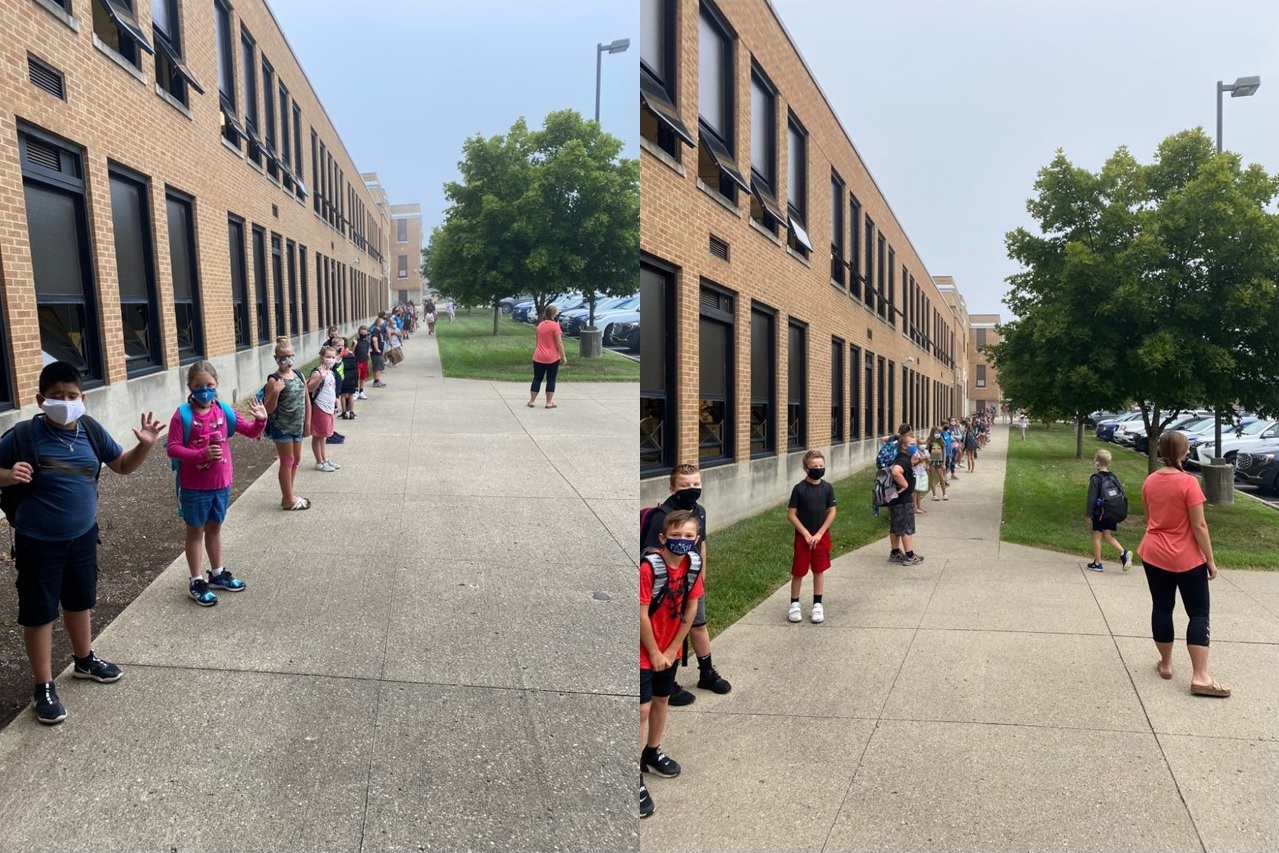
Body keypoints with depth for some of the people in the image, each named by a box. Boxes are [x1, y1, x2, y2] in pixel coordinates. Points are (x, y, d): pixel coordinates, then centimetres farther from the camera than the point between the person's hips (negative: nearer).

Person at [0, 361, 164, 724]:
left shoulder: (91, 430, -6)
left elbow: (123, 465, 6)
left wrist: (145, 445, -12)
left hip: (82, 536, 5)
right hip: (38, 543, -5)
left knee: (80, 601, 23)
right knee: (39, 612, 7)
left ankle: (84, 660, 45)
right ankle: (44, 687, 21)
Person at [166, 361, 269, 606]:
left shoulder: (223, 411, -2)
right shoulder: (183, 415, -15)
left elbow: (250, 432, 5)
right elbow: (172, 448, -17)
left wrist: (260, 420, -16)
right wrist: (202, 454, -28)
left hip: (221, 483, 5)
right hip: (194, 487, -4)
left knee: (215, 528, 20)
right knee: (196, 531, 10)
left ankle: (217, 573, 36)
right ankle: (196, 582, 21)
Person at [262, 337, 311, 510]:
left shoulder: (299, 375, 3)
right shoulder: (274, 380, -15)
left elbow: (306, 401, 10)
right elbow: (268, 409, -17)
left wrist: (307, 423, 10)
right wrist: (276, 393, -31)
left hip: (297, 426, 7)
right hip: (281, 427, -7)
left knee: (296, 460, 16)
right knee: (287, 461, 2)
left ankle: (289, 495, 31)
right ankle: (288, 499, 14)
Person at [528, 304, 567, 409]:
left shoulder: (540, 325, 9)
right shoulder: (555, 325, -12)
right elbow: (559, 343, -14)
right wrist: (563, 356, -7)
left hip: (538, 357, 5)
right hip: (552, 358, -5)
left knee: (537, 379, 11)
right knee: (551, 380, 2)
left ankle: (532, 401, 12)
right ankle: (549, 403, 3)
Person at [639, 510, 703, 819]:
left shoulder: (694, 564, -8)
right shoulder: (649, 567, -27)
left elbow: (690, 608, -1)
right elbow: (641, 615, -23)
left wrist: (672, 649, -1)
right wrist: (654, 653, -14)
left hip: (670, 649, 6)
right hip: (644, 651, -6)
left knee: (661, 701, 21)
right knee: (642, 709, -5)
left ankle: (652, 753, 42)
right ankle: (635, 778, 4)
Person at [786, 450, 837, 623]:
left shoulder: (827, 488, -3)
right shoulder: (799, 488, -12)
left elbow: (832, 512, 0)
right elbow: (791, 514, -10)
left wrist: (819, 534, -8)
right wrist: (806, 534, -14)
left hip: (822, 536, 3)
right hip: (802, 537, -3)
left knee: (819, 571, 11)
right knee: (798, 572, 4)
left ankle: (817, 605, 22)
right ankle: (794, 604, 18)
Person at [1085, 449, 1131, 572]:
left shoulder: (1095, 478, -14)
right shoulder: (1114, 478, 4)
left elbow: (1092, 498, -15)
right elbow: (1122, 494, 7)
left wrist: (1088, 514, -9)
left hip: (1100, 513, -6)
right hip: (1113, 513, 6)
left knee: (1096, 537, 6)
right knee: (1108, 535, 19)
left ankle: (1097, 563, 11)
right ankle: (1123, 553, -1)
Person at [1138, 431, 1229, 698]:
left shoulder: (1150, 481, 2)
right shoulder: (1188, 483, -17)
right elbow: (1199, 526, -15)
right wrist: (1210, 560, -8)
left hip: (1154, 554, 5)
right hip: (1186, 559, -5)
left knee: (1161, 608, 13)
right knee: (1198, 613, 2)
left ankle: (1166, 664, 22)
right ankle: (1200, 677, -3)